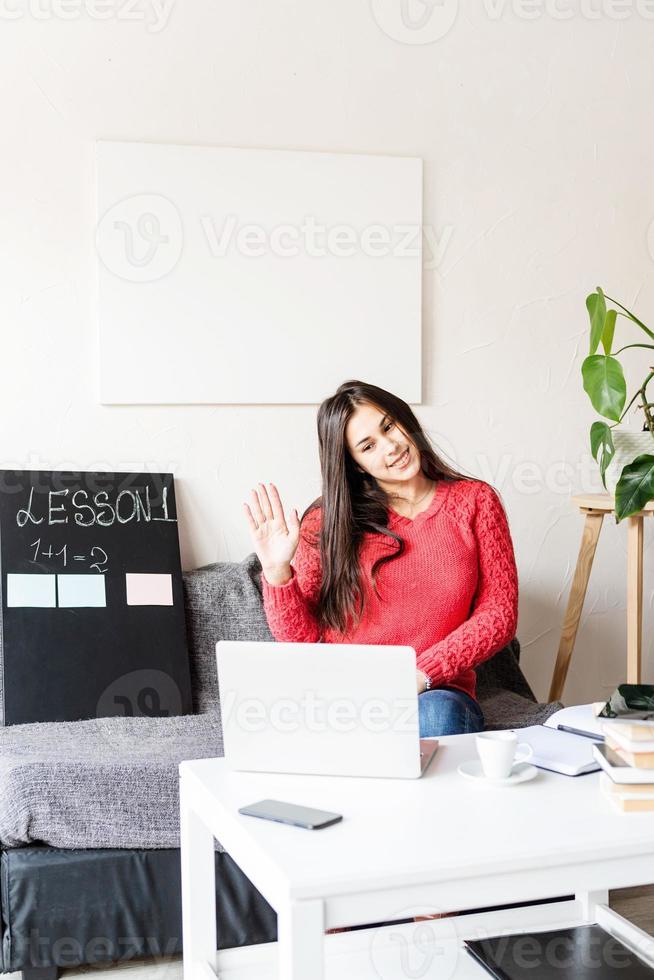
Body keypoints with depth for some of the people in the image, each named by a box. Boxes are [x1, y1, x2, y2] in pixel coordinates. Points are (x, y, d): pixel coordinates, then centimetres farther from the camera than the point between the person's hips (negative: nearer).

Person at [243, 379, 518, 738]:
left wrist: (422, 674, -10)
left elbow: (498, 614, 3)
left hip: (434, 693, 1)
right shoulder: (328, 521, 5)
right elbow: (300, 637, 3)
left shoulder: (473, 501, 7)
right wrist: (277, 571, -16)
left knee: (438, 715, -35)